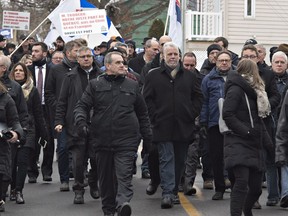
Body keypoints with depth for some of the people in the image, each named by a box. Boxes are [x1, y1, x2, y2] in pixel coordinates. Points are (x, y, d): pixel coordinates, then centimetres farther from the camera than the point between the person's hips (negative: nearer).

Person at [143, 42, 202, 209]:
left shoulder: (189, 76, 11)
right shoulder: (154, 76, 4)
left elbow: (198, 96, 13)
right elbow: (147, 98, 2)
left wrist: (192, 114, 2)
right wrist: (155, 116, -7)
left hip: (184, 126, 3)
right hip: (163, 126, -3)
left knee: (180, 161, 9)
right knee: (166, 159, -8)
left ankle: (174, 191, 21)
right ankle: (167, 193, -13)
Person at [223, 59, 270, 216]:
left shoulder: (253, 90, 21)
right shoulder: (236, 89, -7)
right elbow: (227, 114, -17)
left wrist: (265, 137, 12)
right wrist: (245, 131, -19)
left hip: (254, 144, 8)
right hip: (238, 143, -8)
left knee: (256, 187, 9)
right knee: (242, 182, -22)